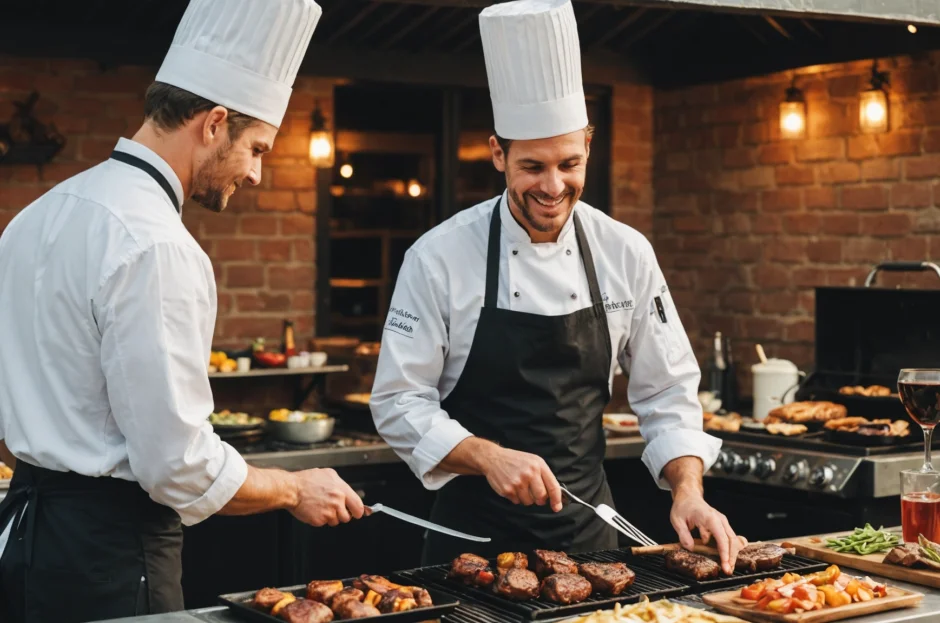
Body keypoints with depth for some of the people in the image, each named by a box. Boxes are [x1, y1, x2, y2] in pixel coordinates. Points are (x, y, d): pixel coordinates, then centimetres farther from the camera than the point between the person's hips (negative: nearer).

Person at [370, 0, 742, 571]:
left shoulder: (626, 253, -3)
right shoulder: (440, 259, -13)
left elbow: (667, 393, 2)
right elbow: (399, 404, -11)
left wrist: (688, 490, -13)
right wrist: (489, 457, -25)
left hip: (587, 524, 3)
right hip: (477, 530, -3)